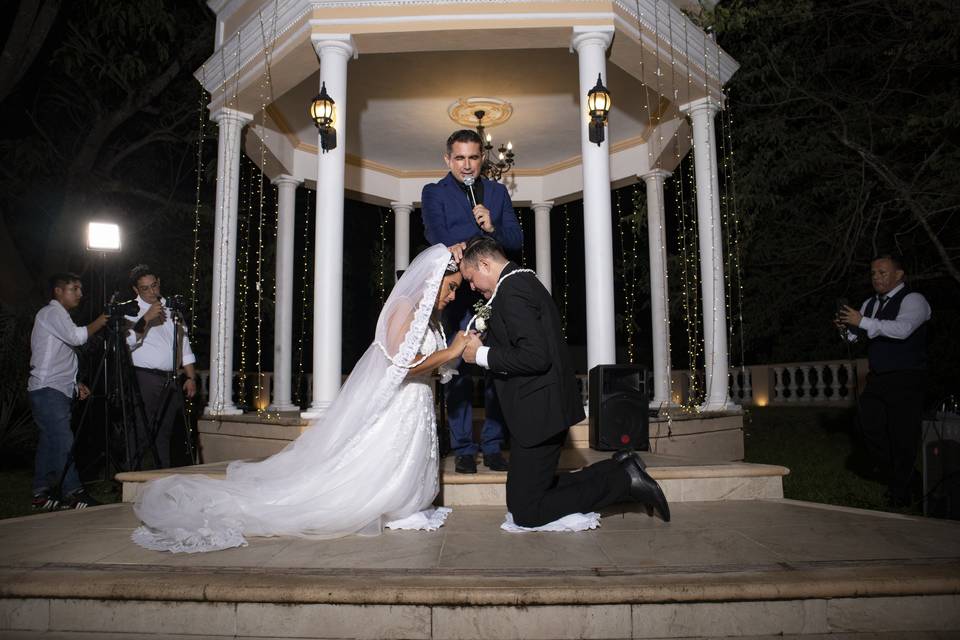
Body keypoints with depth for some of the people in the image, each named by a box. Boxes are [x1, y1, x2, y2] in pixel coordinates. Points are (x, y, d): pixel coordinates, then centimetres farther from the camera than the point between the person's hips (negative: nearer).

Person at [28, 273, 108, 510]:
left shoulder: (58, 316, 25)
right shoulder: (51, 312, -6)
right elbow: (77, 337, -23)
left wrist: (75, 383, 19)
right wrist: (102, 320, -10)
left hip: (58, 390, 10)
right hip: (48, 391, -10)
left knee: (50, 442, 10)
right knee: (64, 442, -13)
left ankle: (42, 495, 14)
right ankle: (73, 493, -9)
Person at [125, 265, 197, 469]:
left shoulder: (171, 309, 17)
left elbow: (184, 344, 19)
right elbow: (128, 342, -14)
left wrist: (191, 377, 13)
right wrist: (146, 318, -24)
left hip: (170, 381, 5)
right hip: (145, 378, -5)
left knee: (164, 434, 10)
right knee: (140, 433, -8)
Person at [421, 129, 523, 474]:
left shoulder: (497, 191, 17)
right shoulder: (434, 193, 9)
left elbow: (517, 240, 9)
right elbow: (439, 239, -7)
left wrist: (493, 227, -9)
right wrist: (481, 229, -10)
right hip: (456, 292, -2)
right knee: (458, 371, -3)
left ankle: (493, 446, 11)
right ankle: (463, 449, 6)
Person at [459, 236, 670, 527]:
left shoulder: (511, 289, -17)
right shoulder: (526, 281, 15)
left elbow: (535, 357, -26)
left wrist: (481, 355, -15)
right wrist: (490, 326, 11)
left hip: (537, 412, -10)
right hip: (544, 405, 10)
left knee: (526, 512, -1)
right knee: (520, 498, 18)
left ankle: (623, 480, 2)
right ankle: (620, 469, 13)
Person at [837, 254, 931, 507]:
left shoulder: (913, 300, -9)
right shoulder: (870, 304, 14)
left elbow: (902, 329, -27)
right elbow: (857, 336, 12)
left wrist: (862, 322, -28)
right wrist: (847, 327, -10)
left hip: (905, 380, -7)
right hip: (877, 379, 7)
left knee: (902, 435, -1)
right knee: (870, 426, 6)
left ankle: (900, 493, 12)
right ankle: (894, 476, 29)